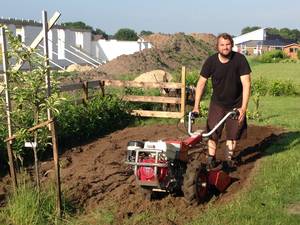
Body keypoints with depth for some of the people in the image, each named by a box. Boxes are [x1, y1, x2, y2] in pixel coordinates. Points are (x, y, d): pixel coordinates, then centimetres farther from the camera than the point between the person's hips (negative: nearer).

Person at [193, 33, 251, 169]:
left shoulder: (239, 59, -18)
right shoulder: (211, 61, -13)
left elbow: (246, 84, -19)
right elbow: (201, 83, -6)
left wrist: (244, 107, -24)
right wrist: (196, 106, -8)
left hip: (236, 104, -1)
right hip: (217, 103, 1)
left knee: (233, 133, 5)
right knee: (213, 131, 0)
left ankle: (229, 159, 22)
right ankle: (211, 158, 18)